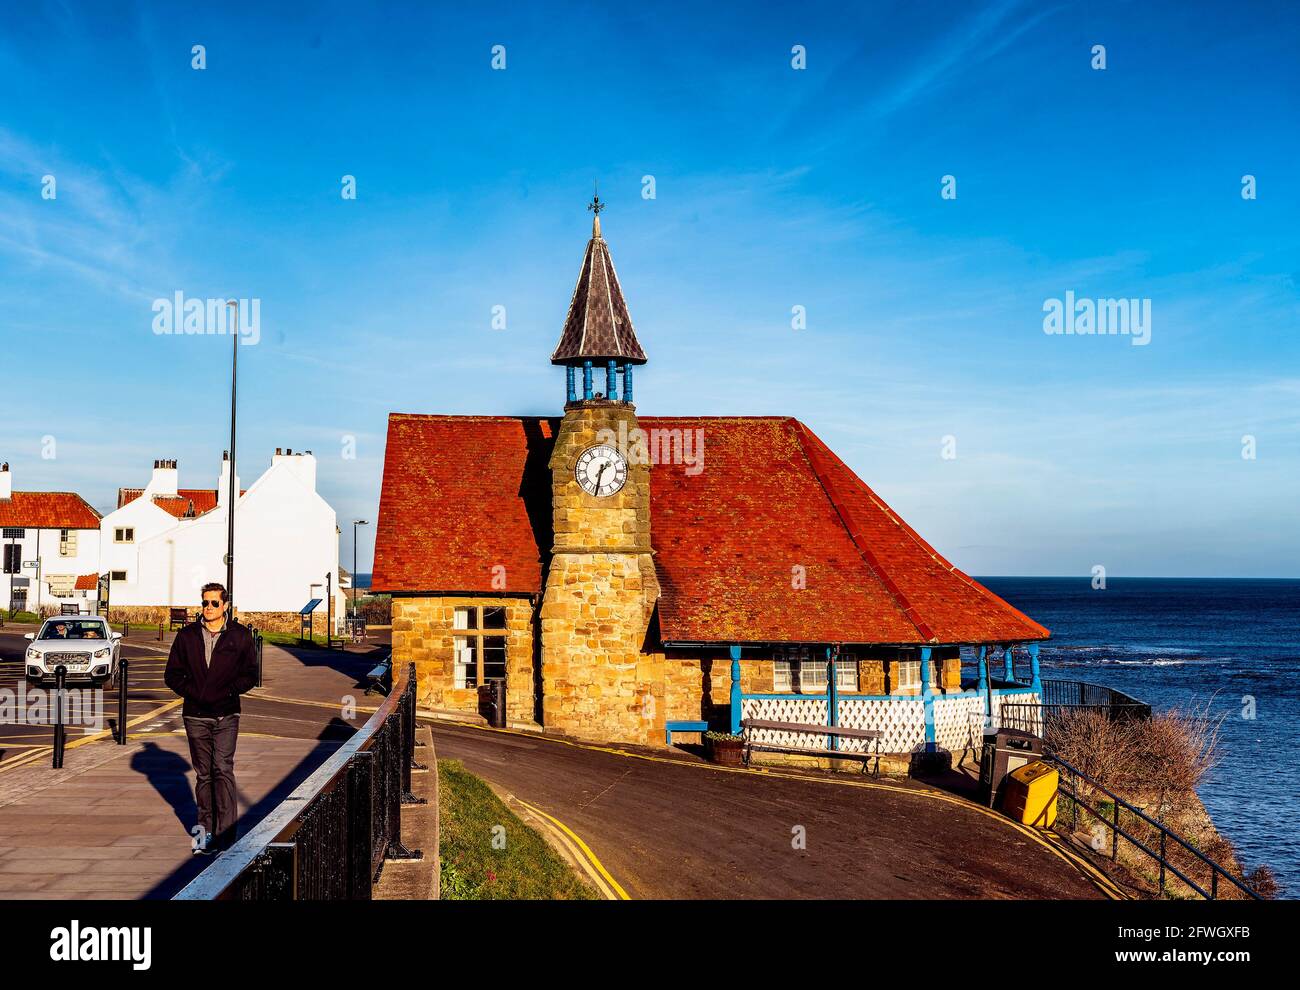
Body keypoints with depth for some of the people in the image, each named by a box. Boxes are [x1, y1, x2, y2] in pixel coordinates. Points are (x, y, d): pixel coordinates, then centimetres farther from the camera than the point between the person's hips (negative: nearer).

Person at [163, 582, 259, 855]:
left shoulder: (240, 635, 2)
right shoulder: (187, 635, 6)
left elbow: (250, 675, 4)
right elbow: (172, 674, 8)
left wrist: (225, 692, -11)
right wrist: (194, 693, -7)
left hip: (226, 715, -2)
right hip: (195, 716, 3)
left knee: (223, 769, -13)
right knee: (203, 774, 9)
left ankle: (225, 834, -13)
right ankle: (206, 830, 17)